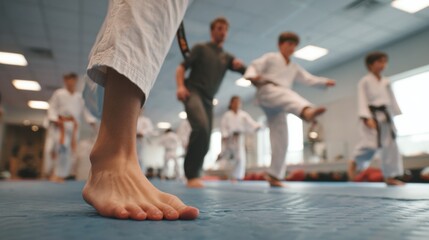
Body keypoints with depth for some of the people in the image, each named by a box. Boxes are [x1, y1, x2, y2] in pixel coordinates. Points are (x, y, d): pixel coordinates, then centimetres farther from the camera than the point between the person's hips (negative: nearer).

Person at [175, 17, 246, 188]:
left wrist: (240, 65, -11)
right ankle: (192, 174, -22)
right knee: (201, 127, -31)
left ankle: (193, 174, 22)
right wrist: (181, 86, -19)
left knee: (205, 142, 3)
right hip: (193, 93, -6)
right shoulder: (200, 48, 7)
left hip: (208, 99, 6)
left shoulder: (227, 57, 19)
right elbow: (181, 68, -1)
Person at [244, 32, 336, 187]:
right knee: (291, 96, -38)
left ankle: (274, 176, 5)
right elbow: (255, 66, -2)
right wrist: (252, 76, -24)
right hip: (267, 91, -6)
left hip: (278, 107, 6)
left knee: (281, 140, -1)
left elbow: (308, 79, 22)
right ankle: (307, 112, -73)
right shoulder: (270, 57, 11)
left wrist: (325, 82, 6)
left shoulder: (294, 68, 27)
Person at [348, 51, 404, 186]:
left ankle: (390, 177, 14)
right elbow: (362, 101, -11)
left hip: (385, 117, 7)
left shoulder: (386, 82, 15)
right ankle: (354, 163, 13)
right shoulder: (365, 81, -3)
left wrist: (399, 117, 15)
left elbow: (392, 100, 18)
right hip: (372, 116, -7)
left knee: (390, 147, 5)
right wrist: (367, 118, -21)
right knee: (370, 145, -16)